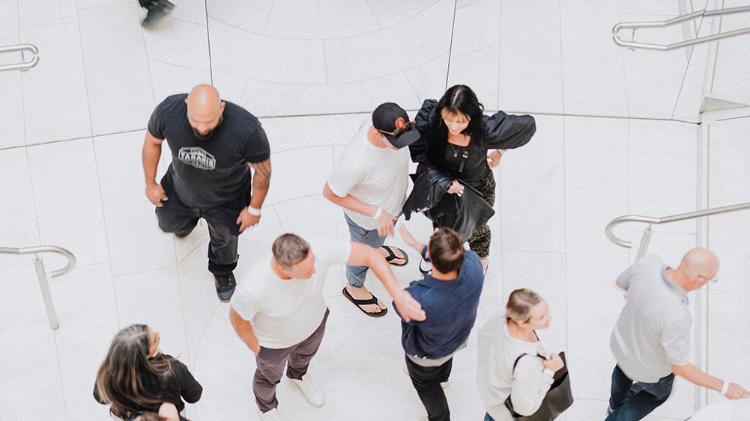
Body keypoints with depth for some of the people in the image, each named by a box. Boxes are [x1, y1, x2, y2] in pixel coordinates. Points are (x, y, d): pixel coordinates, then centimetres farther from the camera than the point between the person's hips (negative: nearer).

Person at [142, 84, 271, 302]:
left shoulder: (247, 129, -42)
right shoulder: (168, 110, -35)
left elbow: (262, 169, -22)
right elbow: (152, 142, -11)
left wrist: (254, 209, -9)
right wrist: (150, 183, 0)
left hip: (225, 200, -2)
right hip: (180, 190, 2)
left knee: (224, 238, 24)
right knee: (169, 223, 30)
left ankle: (223, 271, 59)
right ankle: (186, 222, 67)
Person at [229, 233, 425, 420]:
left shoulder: (318, 251, -41)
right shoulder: (253, 289, -46)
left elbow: (370, 254, -32)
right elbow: (237, 317, -24)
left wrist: (398, 295, -40)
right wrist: (256, 349, -7)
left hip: (314, 322, 3)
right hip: (275, 342, -3)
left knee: (305, 354, 37)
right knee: (270, 375, 30)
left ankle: (298, 375, 73)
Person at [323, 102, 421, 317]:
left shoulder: (396, 130, -29)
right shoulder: (356, 161, -47)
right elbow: (330, 193, -29)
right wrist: (375, 213, -31)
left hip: (391, 206, 5)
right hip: (366, 219, -5)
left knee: (379, 237, 37)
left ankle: (377, 249, 72)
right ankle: (355, 288, 58)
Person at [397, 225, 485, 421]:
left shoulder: (418, 300, -50)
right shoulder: (474, 264, -39)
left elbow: (402, 309, -23)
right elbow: (451, 258, -13)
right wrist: (415, 244, -4)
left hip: (426, 355, -4)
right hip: (458, 338, 4)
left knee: (426, 385, 31)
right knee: (445, 358, 40)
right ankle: (442, 376, 72)